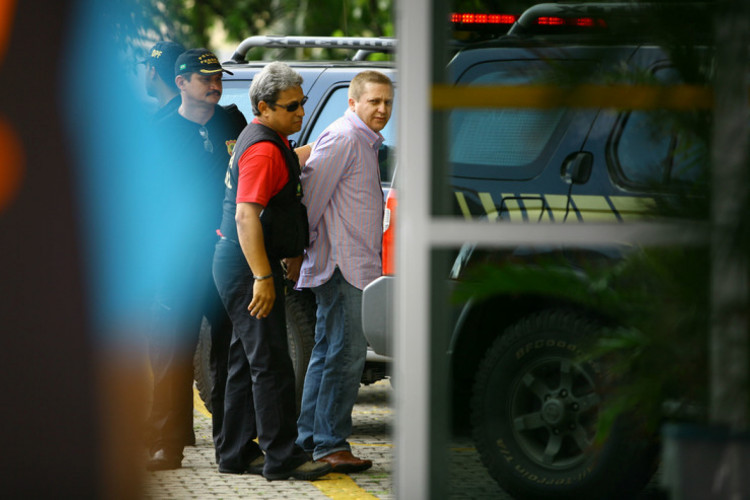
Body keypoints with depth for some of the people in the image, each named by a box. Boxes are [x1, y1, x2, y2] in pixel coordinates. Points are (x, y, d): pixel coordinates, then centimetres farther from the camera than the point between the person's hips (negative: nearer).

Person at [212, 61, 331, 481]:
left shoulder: (274, 143, 16)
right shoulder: (263, 150, -18)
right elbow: (247, 217, -26)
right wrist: (262, 278, -29)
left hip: (239, 265, 11)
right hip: (248, 267, -11)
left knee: (247, 361, 14)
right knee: (271, 363, -10)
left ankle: (237, 453, 19)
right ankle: (282, 458, -10)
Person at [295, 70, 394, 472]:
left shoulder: (365, 142, 20)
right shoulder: (343, 138, -13)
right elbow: (312, 191, -16)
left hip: (355, 264, 11)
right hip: (343, 265, -11)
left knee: (328, 353, 13)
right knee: (346, 354, -11)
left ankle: (309, 439, 18)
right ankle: (330, 444, -9)